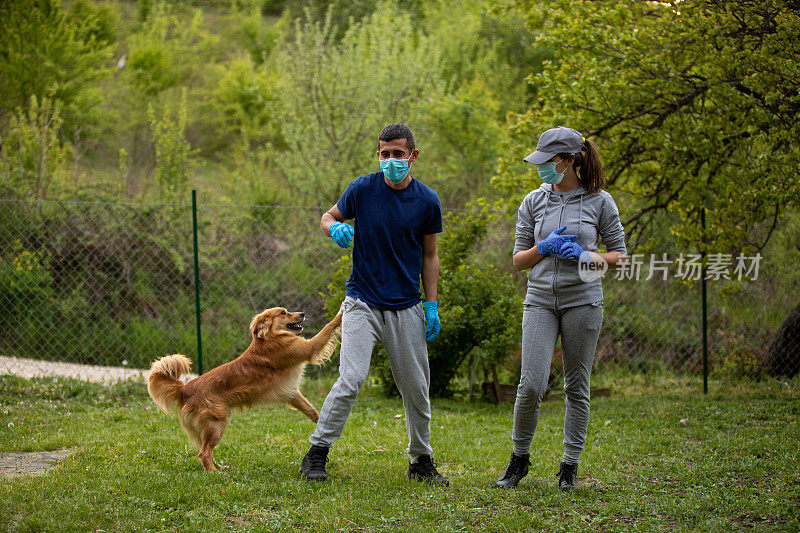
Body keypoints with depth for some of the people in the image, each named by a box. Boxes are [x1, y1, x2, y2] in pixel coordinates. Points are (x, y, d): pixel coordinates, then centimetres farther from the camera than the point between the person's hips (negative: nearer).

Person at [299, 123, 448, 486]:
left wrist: (432, 305, 3)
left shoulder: (427, 201, 0)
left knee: (417, 388, 6)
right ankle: (317, 452, -4)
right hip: (362, 302, -2)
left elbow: (429, 255, 9)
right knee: (351, 380, -16)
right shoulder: (362, 189, -5)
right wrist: (336, 228, -13)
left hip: (406, 308, 2)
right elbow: (328, 216, 11)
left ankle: (421, 461, 21)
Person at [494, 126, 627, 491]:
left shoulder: (599, 201, 1)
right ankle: (519, 459, 8)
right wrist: (545, 247, -8)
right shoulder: (534, 202, 7)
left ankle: (570, 465, 13)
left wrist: (586, 256, -12)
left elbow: (619, 255, 6)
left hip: (582, 301, -1)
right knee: (531, 385, -10)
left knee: (577, 386, 3)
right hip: (541, 300, 1)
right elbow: (518, 260, 11)